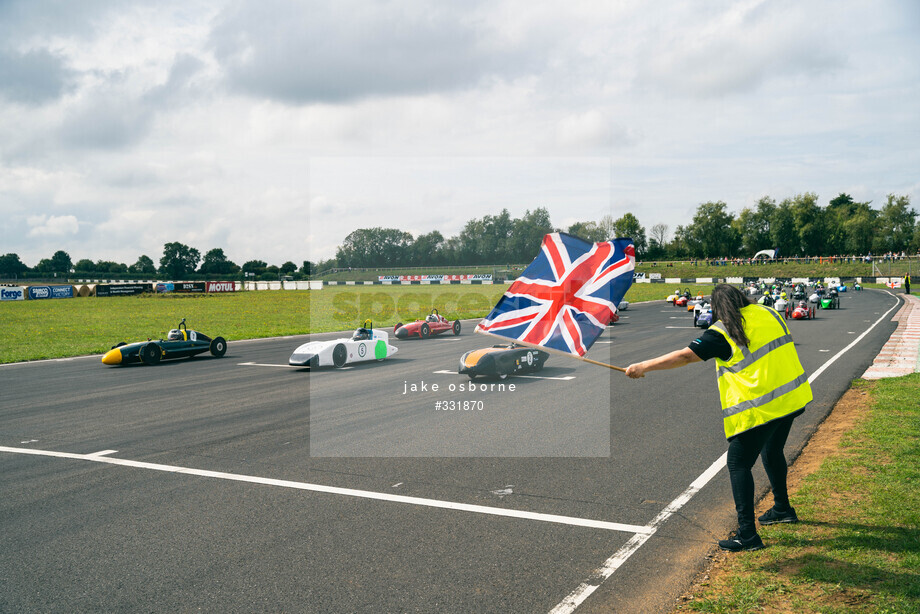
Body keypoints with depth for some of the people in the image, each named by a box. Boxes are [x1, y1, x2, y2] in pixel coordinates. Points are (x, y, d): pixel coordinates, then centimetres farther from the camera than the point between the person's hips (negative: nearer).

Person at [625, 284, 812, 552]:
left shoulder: (721, 333, -11)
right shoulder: (768, 313, 8)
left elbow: (684, 356, -13)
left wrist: (643, 366, -7)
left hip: (759, 409, -8)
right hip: (791, 398, 8)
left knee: (739, 464, -1)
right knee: (772, 452, 28)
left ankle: (747, 534, -5)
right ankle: (782, 508, 43)